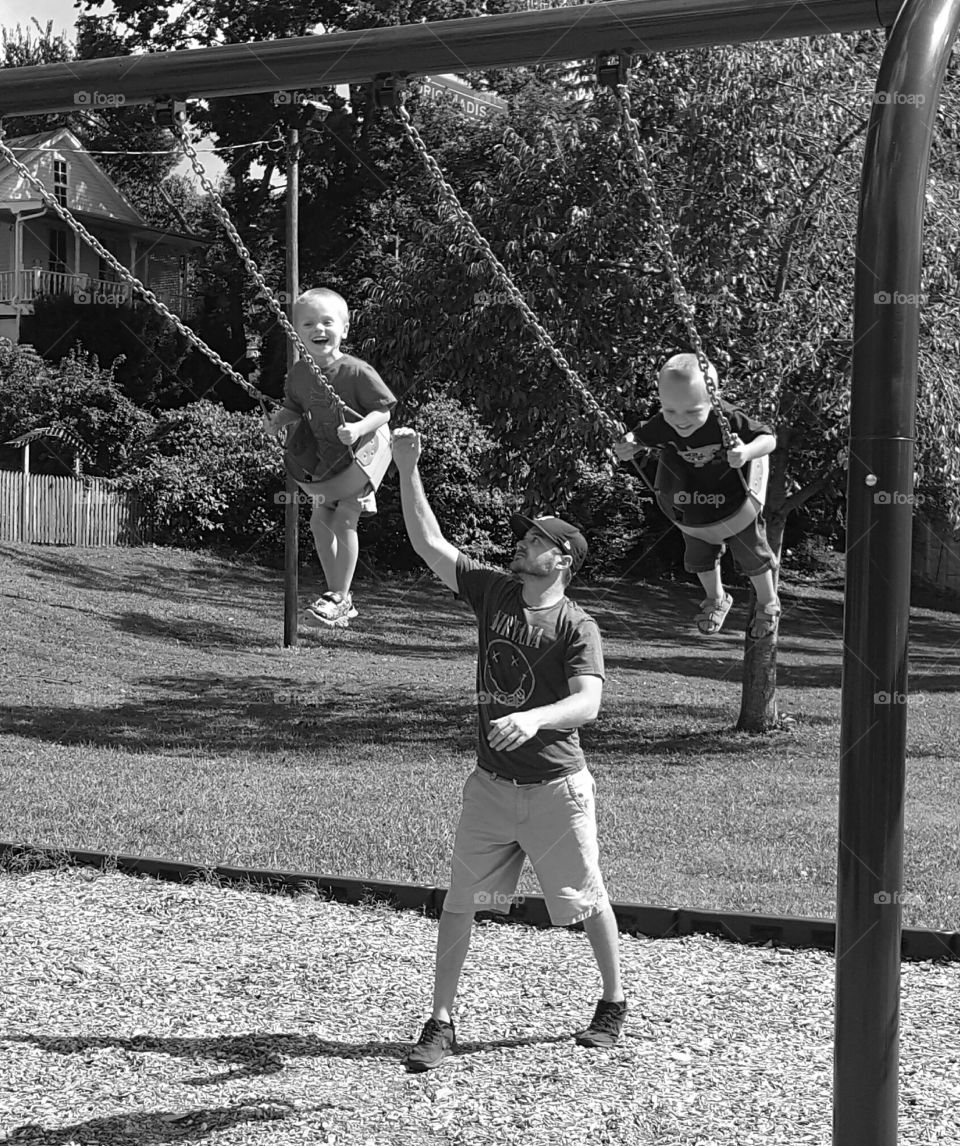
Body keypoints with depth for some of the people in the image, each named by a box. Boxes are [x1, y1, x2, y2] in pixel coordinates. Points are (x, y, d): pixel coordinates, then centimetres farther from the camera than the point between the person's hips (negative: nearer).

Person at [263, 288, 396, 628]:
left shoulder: (357, 372, -23)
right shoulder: (299, 374, -6)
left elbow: (383, 410, -18)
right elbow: (295, 408, 11)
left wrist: (358, 428, -35)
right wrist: (278, 419, -10)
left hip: (360, 456, -6)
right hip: (324, 457, 6)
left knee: (344, 520, -16)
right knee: (319, 520, 7)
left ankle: (339, 597, -6)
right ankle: (339, 597, 19)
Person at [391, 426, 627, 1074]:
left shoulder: (577, 627, -12)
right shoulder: (492, 592, 2)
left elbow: (588, 703, -26)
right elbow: (429, 544, 0)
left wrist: (533, 718, -44)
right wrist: (408, 472, -8)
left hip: (556, 787, -4)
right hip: (491, 783, 4)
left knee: (586, 900, 10)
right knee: (459, 903, 2)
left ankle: (615, 1005, 31)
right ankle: (441, 1024, 10)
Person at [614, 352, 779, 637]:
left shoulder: (729, 419, -36)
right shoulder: (662, 425, -27)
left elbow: (768, 438, -28)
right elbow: (639, 437, -8)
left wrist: (746, 452, -49)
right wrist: (627, 446, -32)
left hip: (735, 497, -3)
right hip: (696, 505, 3)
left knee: (751, 551, 13)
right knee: (700, 552, 17)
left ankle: (768, 603, 39)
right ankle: (715, 598, 46)